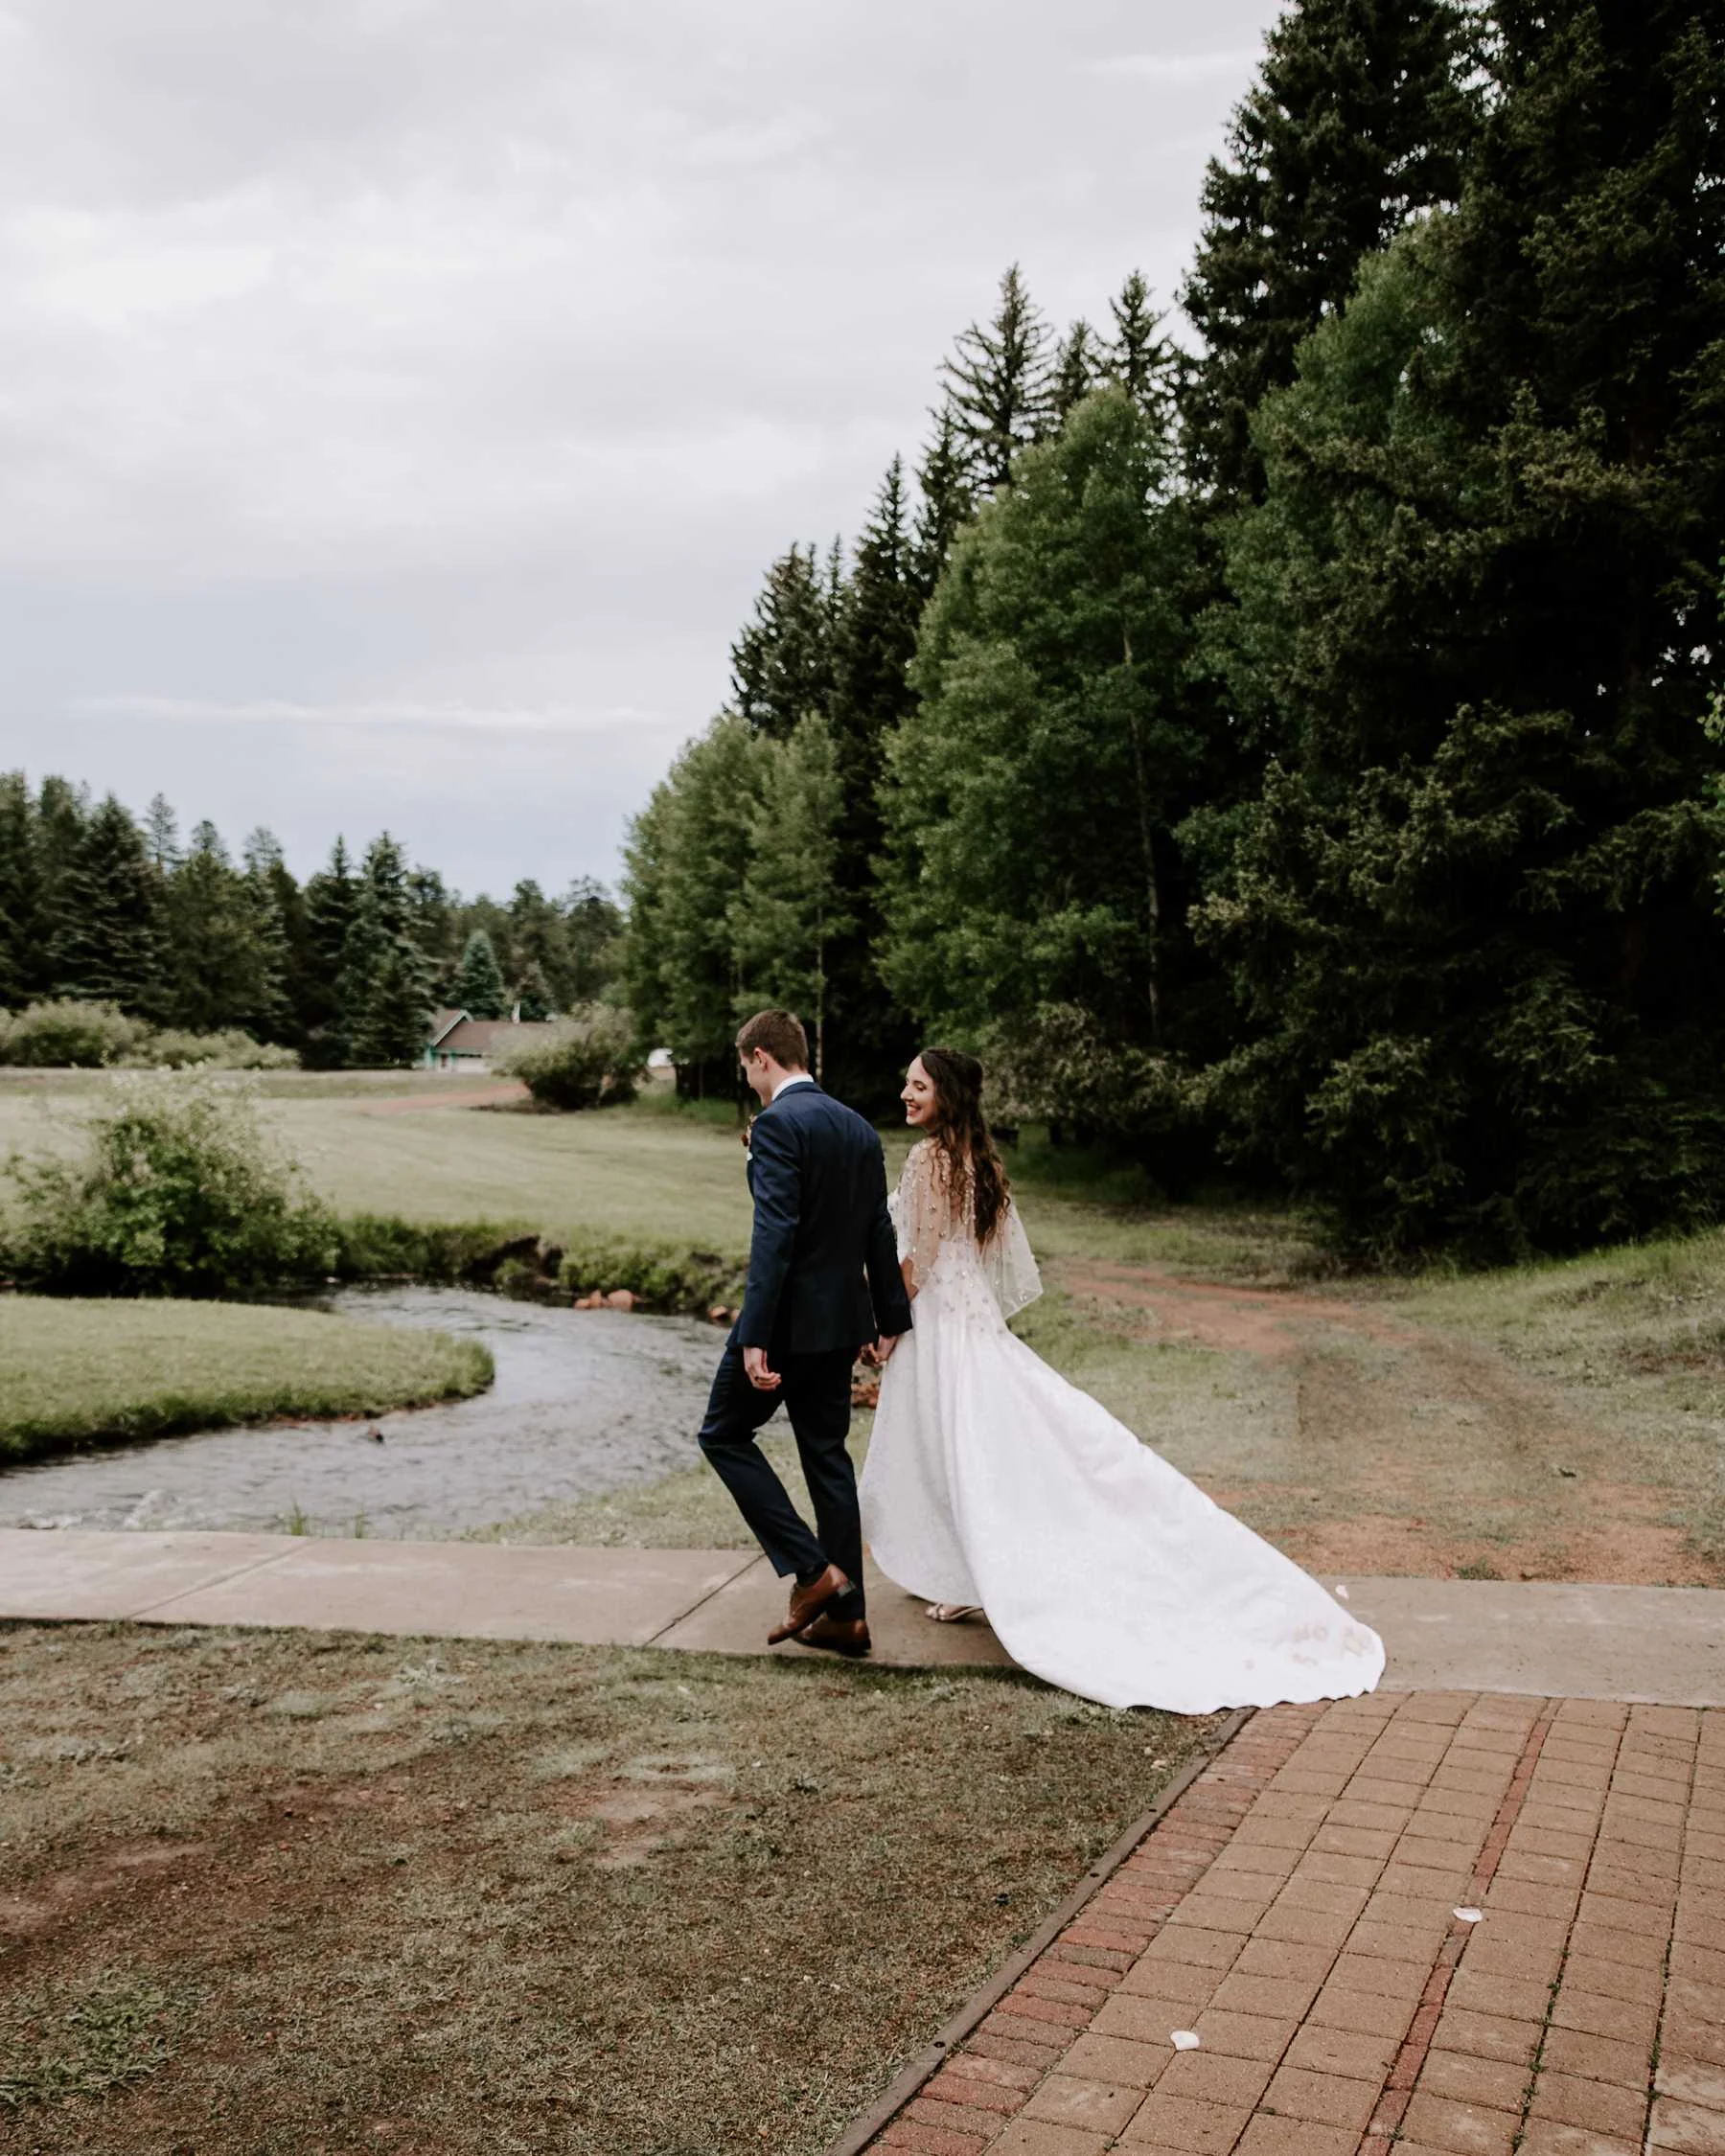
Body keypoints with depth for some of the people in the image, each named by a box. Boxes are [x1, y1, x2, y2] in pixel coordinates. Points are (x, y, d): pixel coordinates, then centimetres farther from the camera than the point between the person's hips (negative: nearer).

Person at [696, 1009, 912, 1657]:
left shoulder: (777, 1123, -15)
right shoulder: (860, 1128, 10)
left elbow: (774, 1234, -23)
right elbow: (880, 1235, 15)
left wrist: (754, 1336, -24)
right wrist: (890, 1318, 24)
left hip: (789, 1317, -8)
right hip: (842, 1318, 8)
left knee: (724, 1434, 9)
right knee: (827, 1454, 13)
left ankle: (812, 1570, 0)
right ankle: (844, 1613, 16)